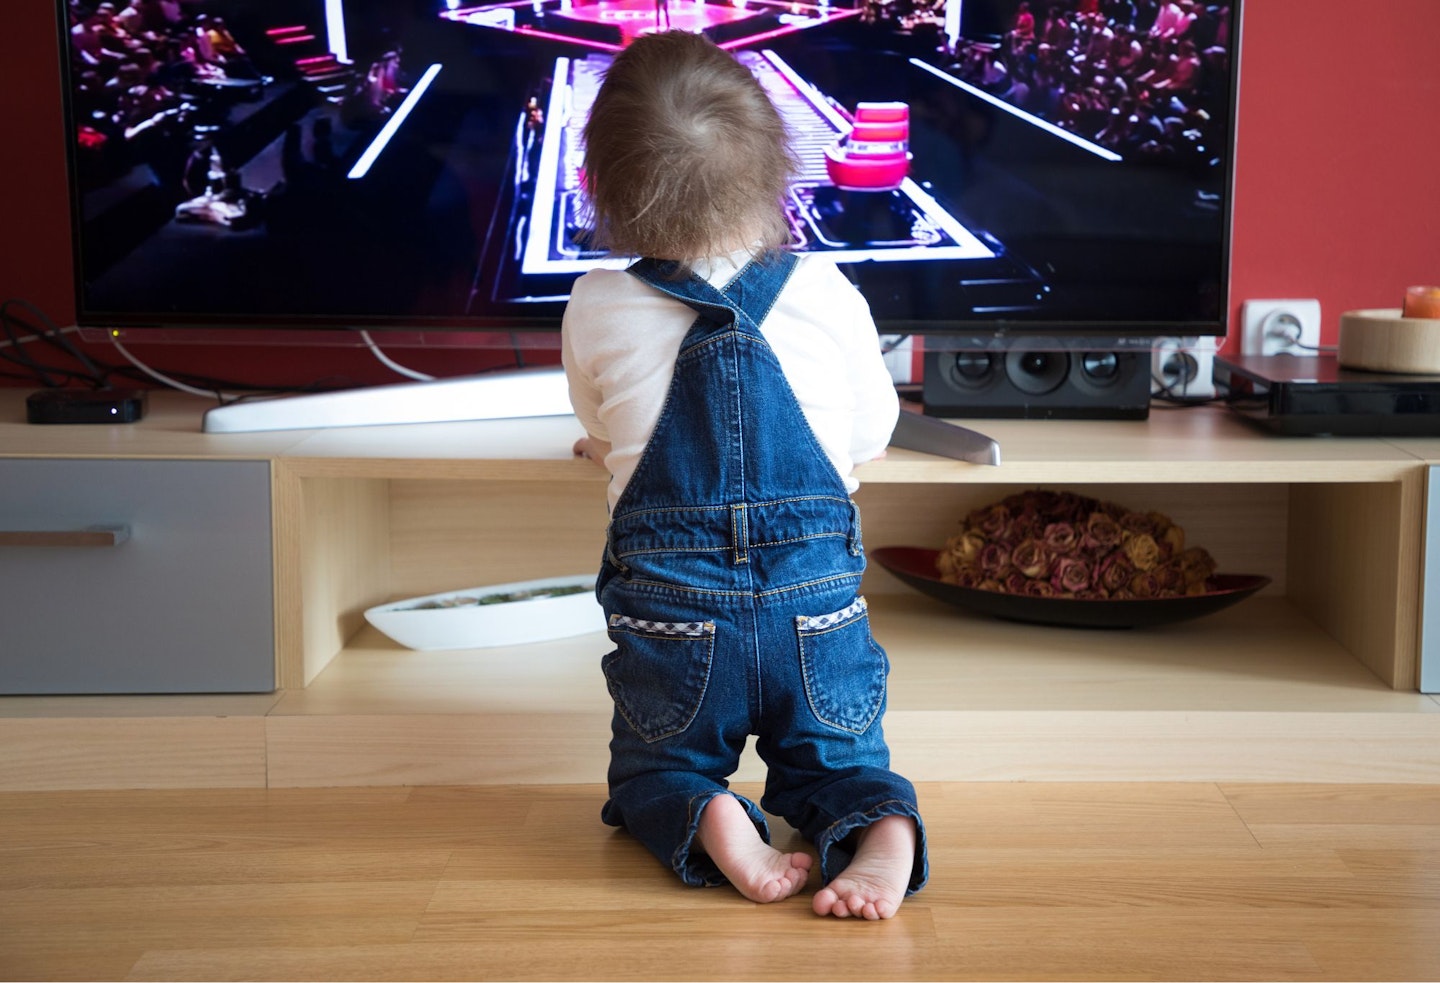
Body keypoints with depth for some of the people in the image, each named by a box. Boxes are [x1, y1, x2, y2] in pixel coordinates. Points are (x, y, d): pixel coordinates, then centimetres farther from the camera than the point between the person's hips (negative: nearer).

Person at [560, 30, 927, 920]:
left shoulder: (596, 311, -5)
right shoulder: (828, 294, -3)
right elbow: (872, 436, 11)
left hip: (669, 605, -1)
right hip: (819, 601, 1)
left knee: (653, 772, 20)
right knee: (838, 761, 19)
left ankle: (710, 820, -14)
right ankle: (881, 828, -15)